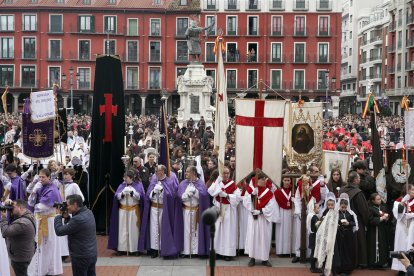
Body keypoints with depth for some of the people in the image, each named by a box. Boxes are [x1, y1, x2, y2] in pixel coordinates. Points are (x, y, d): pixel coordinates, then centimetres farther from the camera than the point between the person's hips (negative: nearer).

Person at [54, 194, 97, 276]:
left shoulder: (78, 219, -26)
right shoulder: (88, 212, 3)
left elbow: (59, 231, -19)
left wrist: (58, 216, -7)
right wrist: (66, 217, -1)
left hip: (81, 257, -9)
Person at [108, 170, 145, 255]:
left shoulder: (138, 185, 1)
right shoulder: (122, 186, 10)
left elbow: (140, 196, -10)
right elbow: (117, 196, 1)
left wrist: (132, 192, -23)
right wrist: (122, 193, -18)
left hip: (134, 211, -2)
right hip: (123, 210, 3)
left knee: (134, 230, -1)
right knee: (122, 230, 2)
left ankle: (135, 248, 5)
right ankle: (121, 248, 6)